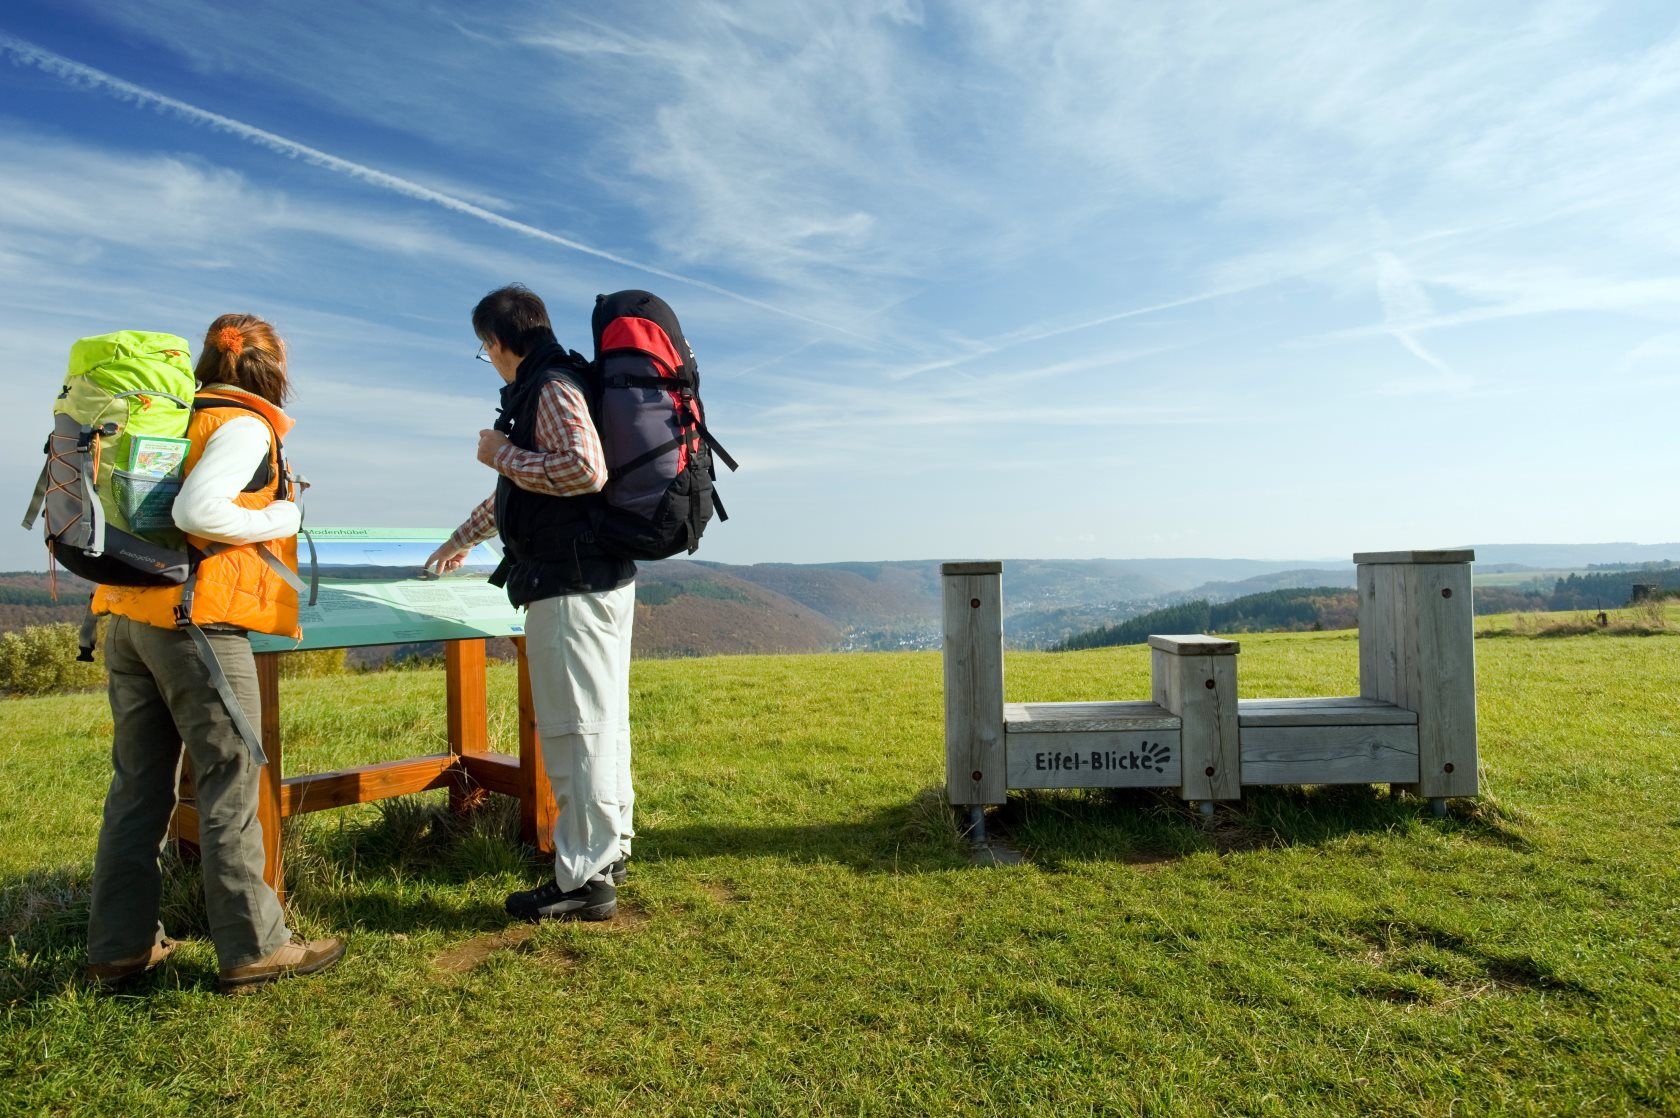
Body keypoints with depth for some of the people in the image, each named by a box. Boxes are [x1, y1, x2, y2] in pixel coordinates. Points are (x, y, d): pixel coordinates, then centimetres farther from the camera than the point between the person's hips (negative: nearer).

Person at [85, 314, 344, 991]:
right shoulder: (246, 427, -7)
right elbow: (196, 510, -21)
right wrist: (276, 520, -8)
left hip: (128, 619, 8)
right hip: (195, 622, -8)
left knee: (137, 784, 13)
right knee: (230, 783, -2)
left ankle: (119, 946, 21)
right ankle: (252, 947, 4)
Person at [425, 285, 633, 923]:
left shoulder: (551, 387, -8)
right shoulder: (547, 387, 23)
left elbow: (586, 469, -25)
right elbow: (522, 492, 33)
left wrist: (504, 453, -11)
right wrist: (461, 539, 43)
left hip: (572, 583, -10)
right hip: (596, 577, 10)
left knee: (576, 728, -6)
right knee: (601, 720, 15)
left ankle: (585, 881, 1)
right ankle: (609, 851, 26)